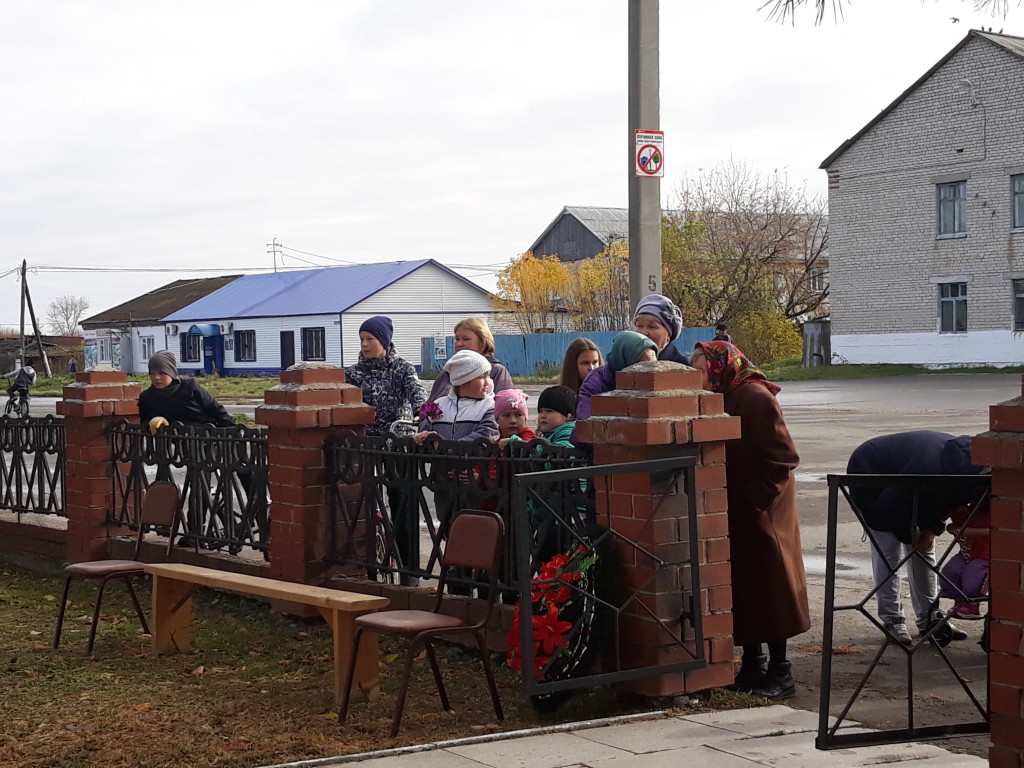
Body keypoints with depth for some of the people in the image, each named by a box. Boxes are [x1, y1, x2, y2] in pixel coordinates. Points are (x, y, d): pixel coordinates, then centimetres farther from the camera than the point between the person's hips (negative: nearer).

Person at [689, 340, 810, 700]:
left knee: (767, 586, -2)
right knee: (742, 589, 12)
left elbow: (781, 459, -20)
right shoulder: (723, 399, 10)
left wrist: (753, 500, -21)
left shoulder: (755, 398, -16)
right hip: (735, 513, 9)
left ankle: (779, 672, 5)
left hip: (759, 515, -8)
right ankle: (753, 665, 22)